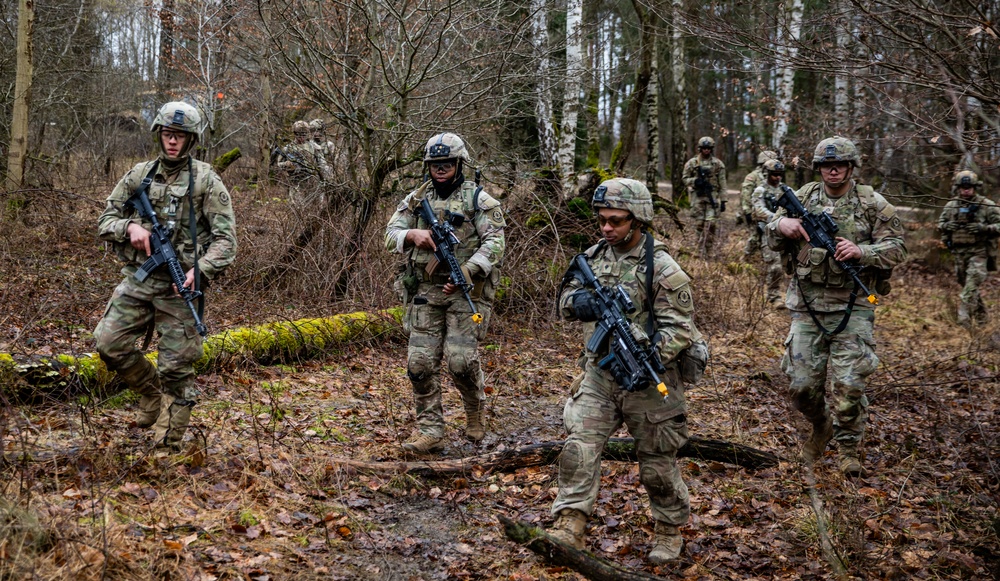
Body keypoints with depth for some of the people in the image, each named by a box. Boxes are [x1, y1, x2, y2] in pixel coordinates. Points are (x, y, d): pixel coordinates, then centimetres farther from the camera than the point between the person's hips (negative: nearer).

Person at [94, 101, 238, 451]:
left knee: (175, 368, -2)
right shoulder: (139, 176, 9)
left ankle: (167, 446, 11)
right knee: (108, 343, -3)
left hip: (179, 286, -4)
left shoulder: (206, 181, -2)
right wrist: (129, 227, -10)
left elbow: (225, 238, -7)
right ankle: (151, 395, 22)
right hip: (138, 279, 4)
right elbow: (105, 221, 12)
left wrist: (201, 270, -22)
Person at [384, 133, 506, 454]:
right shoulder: (416, 199, 13)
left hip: (466, 292, -4)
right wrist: (411, 235, -12)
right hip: (425, 293, 4)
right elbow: (391, 234, 11)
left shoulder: (478, 199, -1)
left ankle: (475, 410, 17)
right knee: (420, 363, 0)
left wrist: (465, 273, -22)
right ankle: (430, 431, 9)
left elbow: (494, 244, -9)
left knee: (461, 360, -12)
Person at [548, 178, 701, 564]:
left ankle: (670, 530, 31)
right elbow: (566, 298, 12)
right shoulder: (594, 256, 3)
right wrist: (579, 301, -12)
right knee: (579, 448, -8)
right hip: (599, 375, 5)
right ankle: (568, 529, -4)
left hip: (647, 382, -4)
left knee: (657, 463, 10)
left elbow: (681, 328, -17)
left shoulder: (661, 268, -15)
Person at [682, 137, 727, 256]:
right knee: (699, 223, 1)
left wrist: (723, 200, 2)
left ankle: (708, 250, -5)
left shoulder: (718, 163, 7)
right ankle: (701, 251, 9)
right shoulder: (692, 163, 6)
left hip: (712, 196, -1)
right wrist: (694, 181, -13)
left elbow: (722, 183, 7)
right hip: (697, 196, 1)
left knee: (710, 223, -10)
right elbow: (685, 179, 9)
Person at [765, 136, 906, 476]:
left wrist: (861, 251, -19)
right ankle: (821, 428, 34)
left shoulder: (872, 204, 0)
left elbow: (897, 249, -1)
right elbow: (772, 240, 12)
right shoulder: (803, 198, 7)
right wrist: (781, 224, -11)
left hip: (852, 309, -2)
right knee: (802, 385, 5)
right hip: (807, 307, 2)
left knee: (848, 386, -7)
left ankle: (849, 447, 14)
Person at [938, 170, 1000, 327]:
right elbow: (940, 223, 14)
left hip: (979, 252, -5)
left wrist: (983, 228, -25)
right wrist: (947, 226, -9)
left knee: (971, 286, -17)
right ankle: (981, 317, 30)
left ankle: (965, 316, -21)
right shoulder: (951, 205, 4)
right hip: (959, 253, 5)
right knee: (966, 285, 14)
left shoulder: (987, 205, -8)